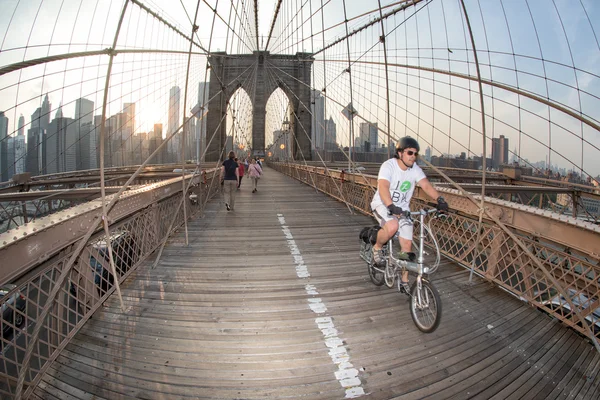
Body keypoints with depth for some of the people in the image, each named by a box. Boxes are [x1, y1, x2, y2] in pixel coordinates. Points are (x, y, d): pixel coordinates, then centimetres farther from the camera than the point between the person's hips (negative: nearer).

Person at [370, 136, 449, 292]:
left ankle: (404, 281, 17)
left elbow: (426, 186, -16)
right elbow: (383, 187, -34)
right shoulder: (389, 165, -19)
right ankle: (377, 247, -4)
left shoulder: (415, 169, -4)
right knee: (392, 226, -37)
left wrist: (440, 200, -35)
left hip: (402, 209, 5)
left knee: (407, 244, 0)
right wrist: (391, 206, -50)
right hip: (382, 205, -5)